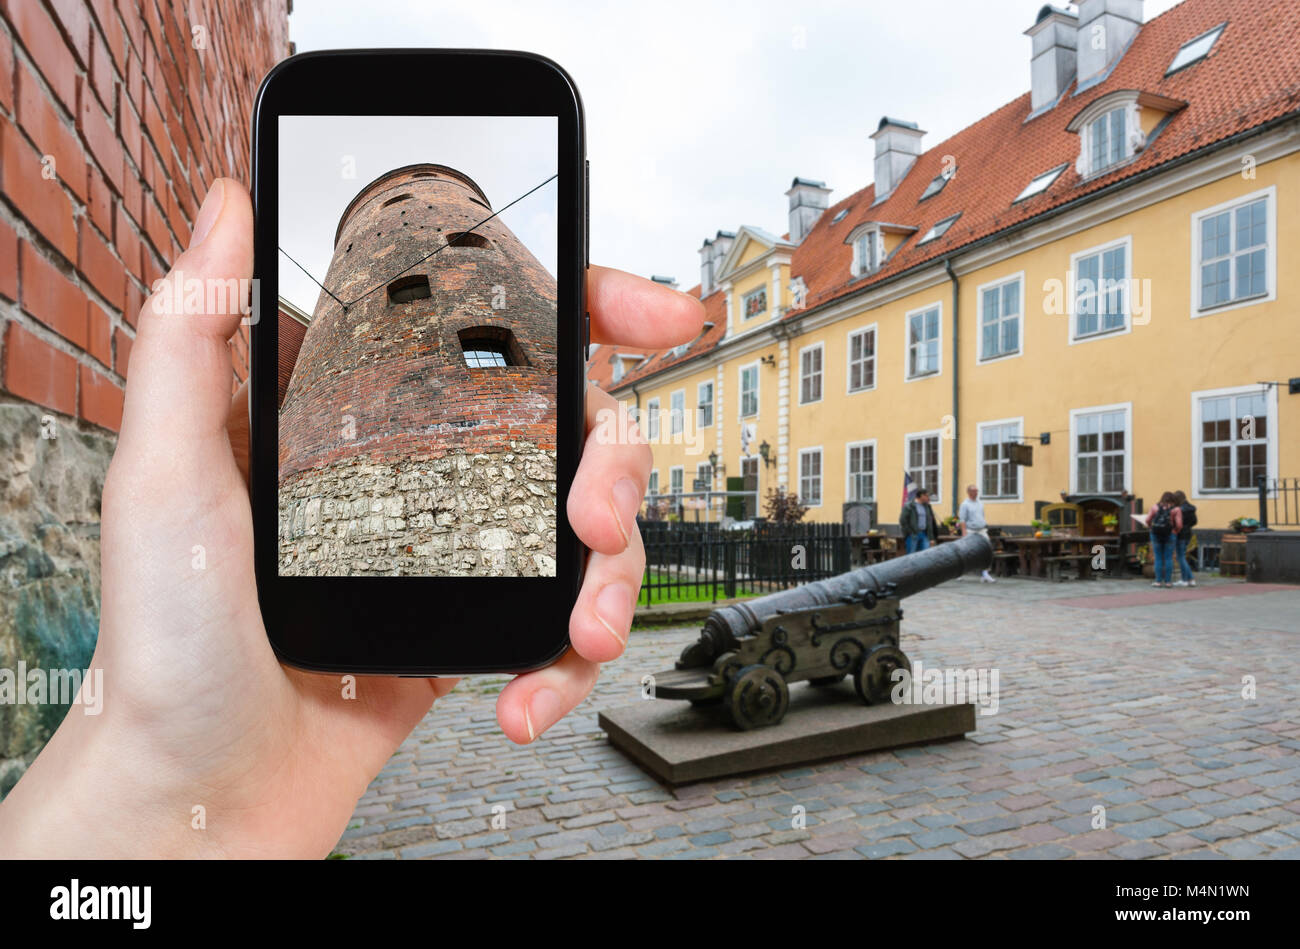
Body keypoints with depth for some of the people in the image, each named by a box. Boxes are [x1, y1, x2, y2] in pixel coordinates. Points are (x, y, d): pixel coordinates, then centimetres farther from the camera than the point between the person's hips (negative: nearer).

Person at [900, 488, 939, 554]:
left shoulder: (927, 507, 15)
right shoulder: (909, 506, -3)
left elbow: (931, 523, 16)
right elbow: (903, 522, -7)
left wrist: (931, 538, 10)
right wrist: (910, 533, -11)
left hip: (924, 535, 5)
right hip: (912, 536, -5)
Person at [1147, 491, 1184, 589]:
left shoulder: (1155, 507, 1)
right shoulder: (1176, 509, -2)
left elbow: (1148, 520, 6)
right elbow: (1179, 525, -9)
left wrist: (1148, 526, 26)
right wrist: (1176, 532, 10)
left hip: (1156, 535, 1)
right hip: (1170, 535, -1)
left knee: (1158, 558, 5)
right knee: (1168, 558, 6)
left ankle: (1158, 581, 3)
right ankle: (1167, 581, 5)